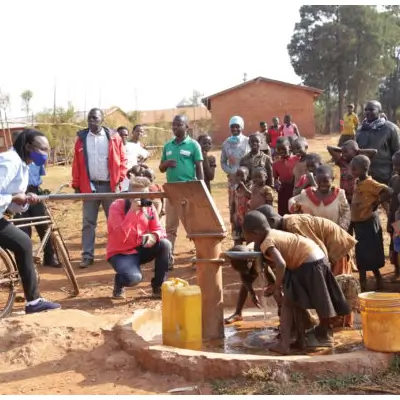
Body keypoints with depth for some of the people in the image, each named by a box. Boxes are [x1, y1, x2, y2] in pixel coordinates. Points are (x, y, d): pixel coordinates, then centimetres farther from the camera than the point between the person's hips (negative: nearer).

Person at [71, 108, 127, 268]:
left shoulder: (113, 137, 1)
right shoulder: (81, 138, 5)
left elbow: (122, 160, 2)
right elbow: (76, 164, 5)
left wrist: (119, 179, -8)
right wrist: (76, 185, 2)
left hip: (109, 185, -1)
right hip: (89, 186, 1)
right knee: (88, 222, 4)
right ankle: (87, 255, 9)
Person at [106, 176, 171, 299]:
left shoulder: (149, 206, -5)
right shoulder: (116, 206, -20)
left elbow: (159, 229, -4)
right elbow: (121, 237, -30)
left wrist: (154, 236, -30)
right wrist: (132, 211, -36)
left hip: (141, 249, 5)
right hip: (121, 253, -5)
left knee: (165, 244, -22)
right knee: (134, 278, -34)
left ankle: (158, 287, -4)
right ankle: (119, 284, 8)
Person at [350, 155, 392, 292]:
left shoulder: (370, 183, -17)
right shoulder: (357, 182, 7)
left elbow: (388, 191, -26)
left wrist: (376, 203, -17)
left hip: (368, 222, -9)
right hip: (358, 222, 9)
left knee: (371, 254, -1)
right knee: (361, 254, 13)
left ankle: (379, 281, 12)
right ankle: (363, 283, 22)